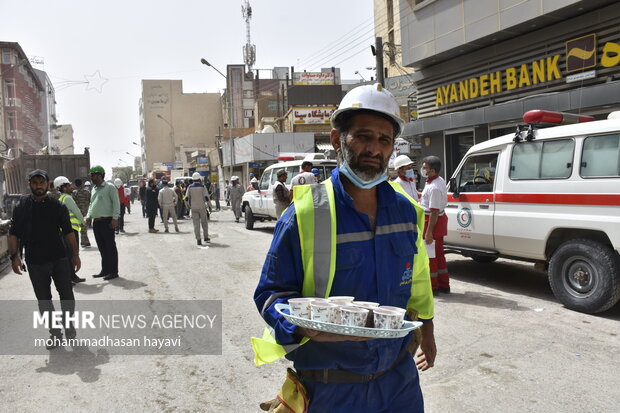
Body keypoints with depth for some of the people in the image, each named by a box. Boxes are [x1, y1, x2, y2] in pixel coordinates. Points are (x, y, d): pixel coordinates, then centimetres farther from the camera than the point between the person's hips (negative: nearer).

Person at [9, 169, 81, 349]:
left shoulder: (58, 206, 0)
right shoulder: (21, 207, 0)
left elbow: (68, 232, 3)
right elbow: (13, 234, 2)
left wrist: (75, 254, 0)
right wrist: (14, 256, -6)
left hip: (59, 259, 0)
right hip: (35, 262, 1)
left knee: (67, 295, 2)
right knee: (44, 300, 8)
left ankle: (67, 322, 28)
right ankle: (55, 333, 20)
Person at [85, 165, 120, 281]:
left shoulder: (110, 187, -6)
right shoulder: (94, 189, 18)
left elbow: (116, 203, -11)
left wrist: (115, 218, -18)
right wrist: (89, 216, 12)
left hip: (107, 221, -8)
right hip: (96, 222, 8)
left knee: (110, 246, -3)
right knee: (102, 247, 12)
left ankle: (113, 271, 2)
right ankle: (105, 270, 21)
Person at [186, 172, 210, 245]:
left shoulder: (189, 187, 1)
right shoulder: (202, 187, -6)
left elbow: (187, 198, -1)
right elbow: (206, 197, -12)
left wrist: (189, 205, 14)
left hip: (193, 208, 1)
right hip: (202, 207, -1)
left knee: (196, 224, 2)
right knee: (204, 222, 14)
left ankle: (198, 240, -2)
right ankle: (206, 237, 20)